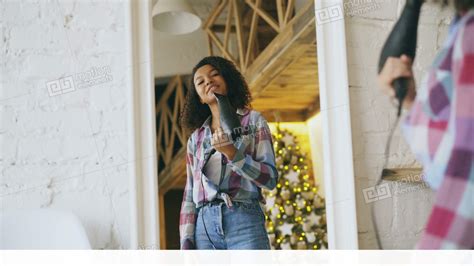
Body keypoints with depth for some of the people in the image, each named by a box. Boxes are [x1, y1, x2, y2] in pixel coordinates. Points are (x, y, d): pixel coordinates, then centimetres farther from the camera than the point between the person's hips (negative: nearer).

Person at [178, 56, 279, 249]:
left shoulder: (253, 121, 11)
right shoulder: (195, 138, 18)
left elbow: (270, 178, 2)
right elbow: (189, 195, 15)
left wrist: (232, 153, -12)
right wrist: (186, 243, 5)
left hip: (243, 221, -2)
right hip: (204, 226, 3)